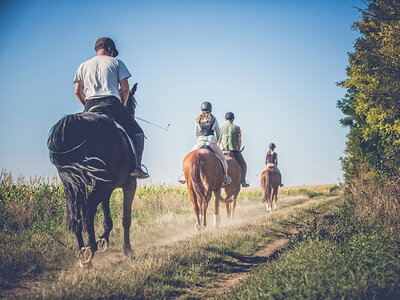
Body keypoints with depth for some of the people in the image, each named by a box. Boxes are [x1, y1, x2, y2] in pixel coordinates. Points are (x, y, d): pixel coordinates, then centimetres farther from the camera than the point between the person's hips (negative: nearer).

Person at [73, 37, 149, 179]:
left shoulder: (83, 66, 21)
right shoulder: (116, 63, 12)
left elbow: (78, 92, 15)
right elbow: (125, 89, 3)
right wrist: (122, 106, 16)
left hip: (90, 105, 3)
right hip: (111, 103, -3)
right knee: (137, 134, 8)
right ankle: (136, 166, -9)